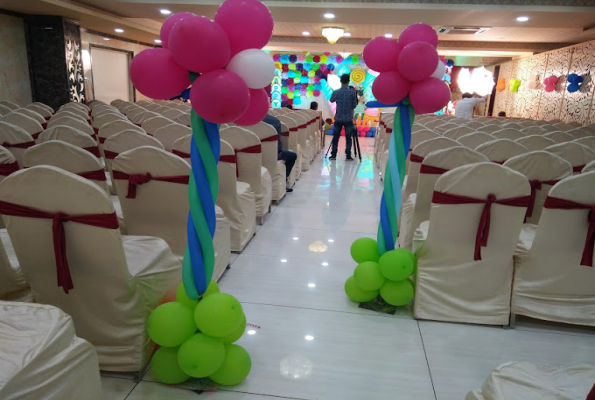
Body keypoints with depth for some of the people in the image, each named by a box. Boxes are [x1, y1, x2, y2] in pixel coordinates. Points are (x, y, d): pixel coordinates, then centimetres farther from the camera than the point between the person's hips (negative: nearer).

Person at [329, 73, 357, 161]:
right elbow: (354, 105, 1)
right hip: (348, 119, -1)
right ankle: (348, 156, 2)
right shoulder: (352, 92, -6)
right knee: (348, 138, 4)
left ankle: (333, 155, 10)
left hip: (338, 118, 1)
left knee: (335, 137, 8)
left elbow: (331, 100, 16)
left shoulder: (336, 92, -3)